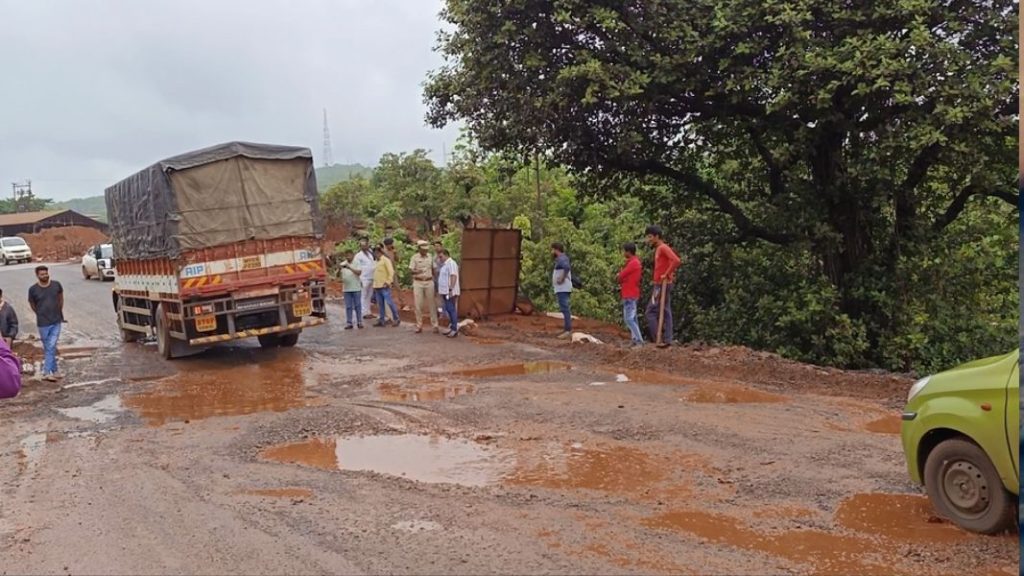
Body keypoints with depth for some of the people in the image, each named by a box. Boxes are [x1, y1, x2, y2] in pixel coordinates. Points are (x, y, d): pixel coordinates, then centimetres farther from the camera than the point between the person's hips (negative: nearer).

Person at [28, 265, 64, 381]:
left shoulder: (56, 285, -4)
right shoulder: (33, 289, -7)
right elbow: (32, 305, 8)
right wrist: (42, 315, 14)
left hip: (56, 321, 0)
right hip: (43, 323, 0)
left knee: (51, 347, -4)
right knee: (47, 348, 8)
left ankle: (47, 372, 2)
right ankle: (54, 371, 17)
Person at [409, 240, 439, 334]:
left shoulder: (430, 256, 7)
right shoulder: (415, 257, -3)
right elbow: (411, 270, -8)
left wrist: (434, 278, 6)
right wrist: (417, 271, -28)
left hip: (429, 282, 2)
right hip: (418, 283, -2)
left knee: (431, 304, 2)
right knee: (418, 305, 0)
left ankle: (435, 325, 5)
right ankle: (419, 326, 8)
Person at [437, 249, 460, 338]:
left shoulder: (451, 263, -14)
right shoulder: (445, 264, 18)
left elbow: (453, 276, -23)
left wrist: (451, 289, -27)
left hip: (450, 292, -10)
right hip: (446, 291, 10)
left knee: (452, 310, -7)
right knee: (448, 310, 13)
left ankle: (455, 330, -3)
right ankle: (451, 328, 20)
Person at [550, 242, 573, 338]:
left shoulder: (561, 259, -13)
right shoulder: (561, 259, 18)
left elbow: (567, 267, -35)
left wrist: (562, 278, -25)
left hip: (562, 288, -11)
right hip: (561, 289, 11)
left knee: (564, 308, -14)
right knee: (564, 308, 12)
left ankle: (568, 330, -18)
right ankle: (566, 328, 16)